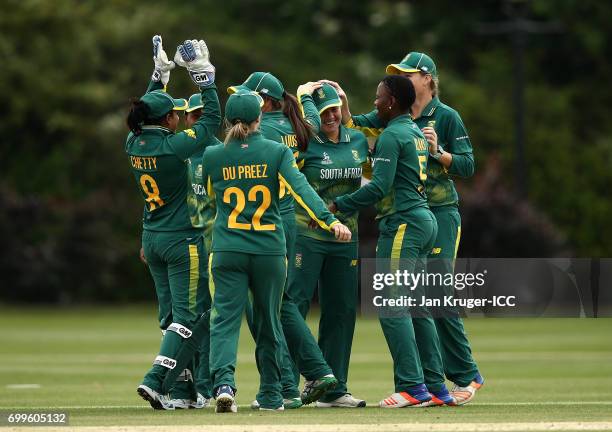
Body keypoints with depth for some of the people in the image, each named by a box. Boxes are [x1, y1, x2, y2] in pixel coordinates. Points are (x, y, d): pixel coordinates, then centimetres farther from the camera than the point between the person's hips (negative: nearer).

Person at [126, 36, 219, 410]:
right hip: (182, 239, -7)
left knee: (171, 312, 15)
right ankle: (155, 379, -17)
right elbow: (213, 119, -12)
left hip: (152, 237, 7)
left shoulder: (135, 143, -1)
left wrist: (160, 75, 24)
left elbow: (148, 113, 19)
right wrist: (204, 77, -7)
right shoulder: (174, 146, -20)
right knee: (186, 313, -4)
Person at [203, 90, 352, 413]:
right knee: (268, 322, 13)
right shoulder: (277, 152, -3)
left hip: (227, 251, 0)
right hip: (269, 251, 0)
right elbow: (301, 189, -16)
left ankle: (223, 382, -27)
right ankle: (270, 395, 20)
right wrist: (330, 221, -23)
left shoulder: (212, 157, 3)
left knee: (225, 319, -3)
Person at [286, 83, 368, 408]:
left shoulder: (358, 141, 9)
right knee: (293, 306, -9)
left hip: (345, 238, 6)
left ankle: (334, 390, 16)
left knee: (342, 311, 9)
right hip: (306, 235, -6)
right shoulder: (304, 144, -8)